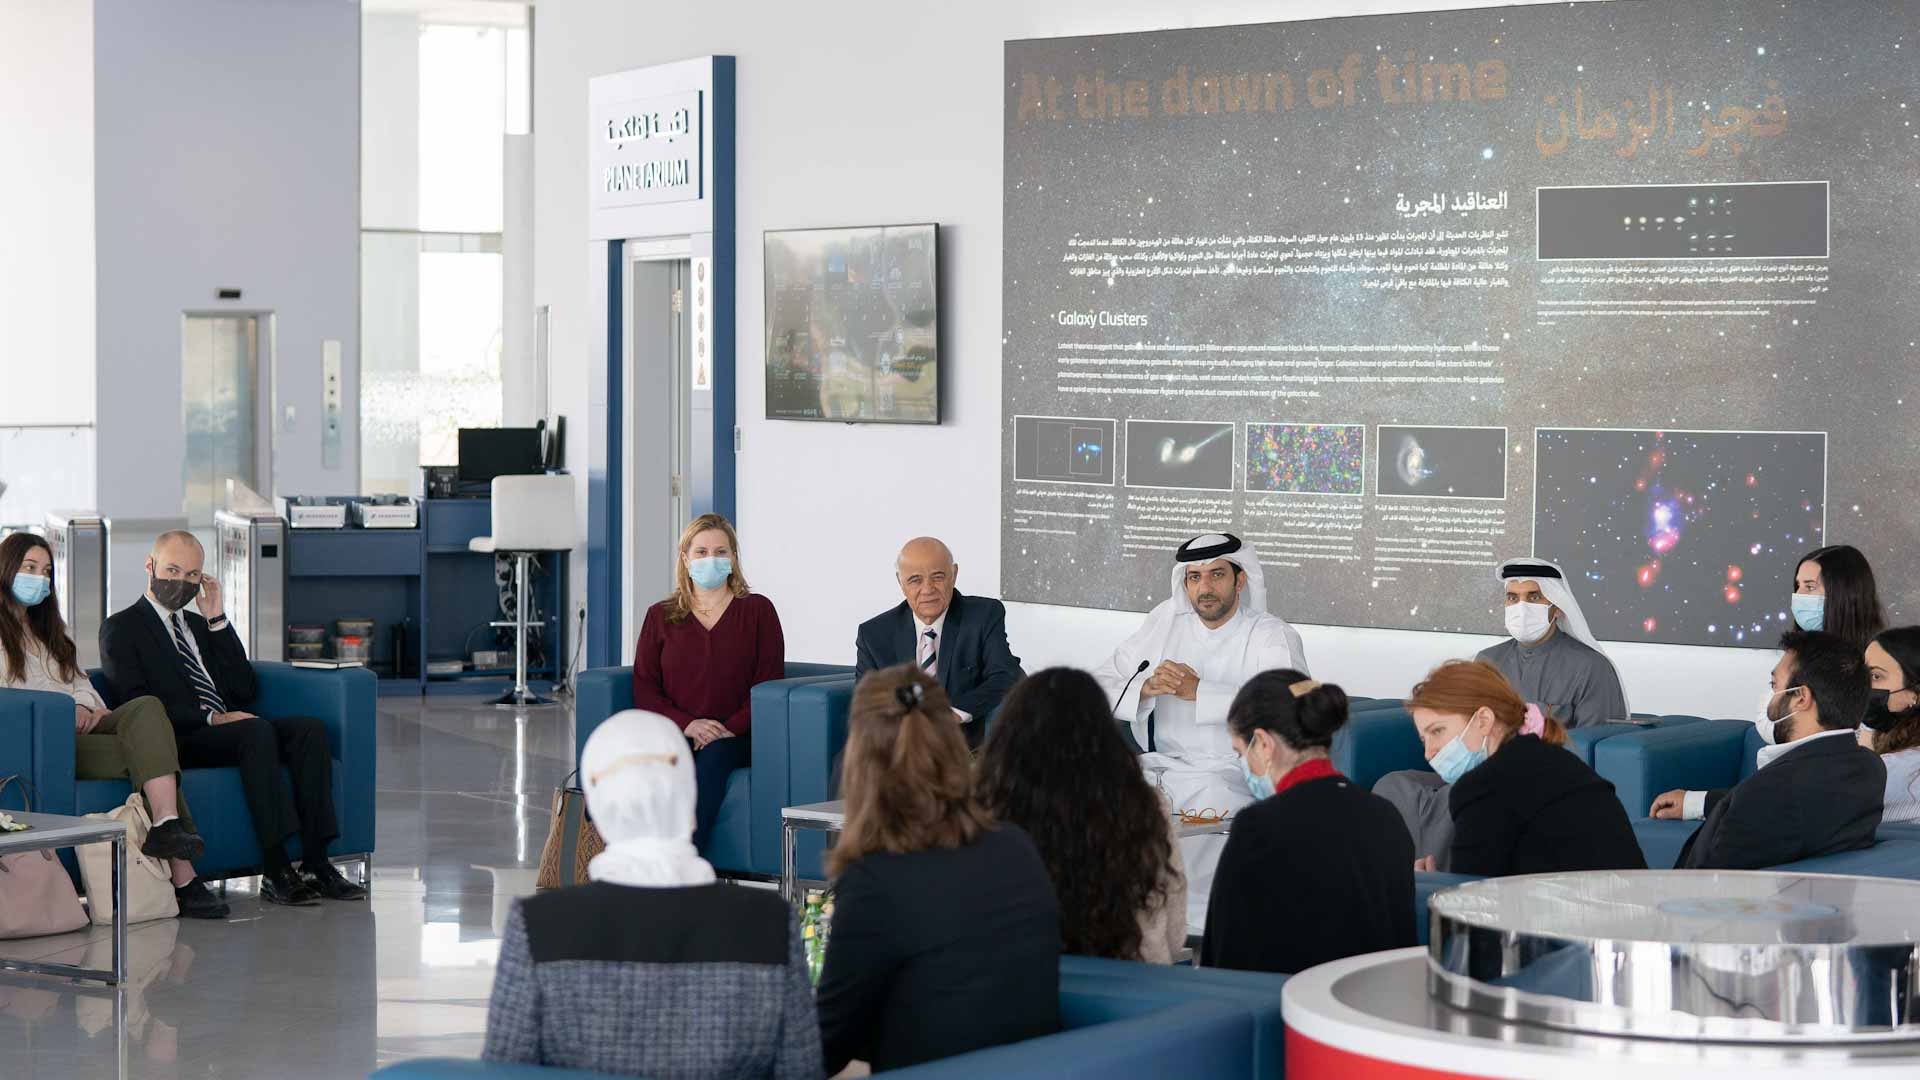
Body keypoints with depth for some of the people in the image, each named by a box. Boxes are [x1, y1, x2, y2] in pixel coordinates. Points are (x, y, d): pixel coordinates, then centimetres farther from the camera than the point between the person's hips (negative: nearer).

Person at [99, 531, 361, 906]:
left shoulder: (198, 625, 28)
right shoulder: (121, 628, 7)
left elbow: (245, 692, 15)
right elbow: (137, 705, -9)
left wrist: (217, 620, 10)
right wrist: (209, 717, -18)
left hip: (229, 732, 7)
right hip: (177, 742, -7)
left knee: (310, 728, -20)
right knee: (257, 729, -34)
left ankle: (316, 864, -28)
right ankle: (275, 872, -39)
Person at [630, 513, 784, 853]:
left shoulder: (757, 610, 12)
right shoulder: (660, 616, 16)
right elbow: (644, 688, 9)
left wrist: (730, 729, -11)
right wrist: (687, 723, -9)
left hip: (736, 736, -1)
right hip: (676, 733, 1)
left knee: (713, 756, -36)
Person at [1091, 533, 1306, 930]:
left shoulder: (1272, 635, 3)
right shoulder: (1167, 620, 16)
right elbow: (1097, 688, 10)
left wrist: (1199, 691, -20)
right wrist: (1145, 688, -13)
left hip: (1231, 775, -4)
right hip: (1160, 766, 4)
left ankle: (1197, 938, -25)